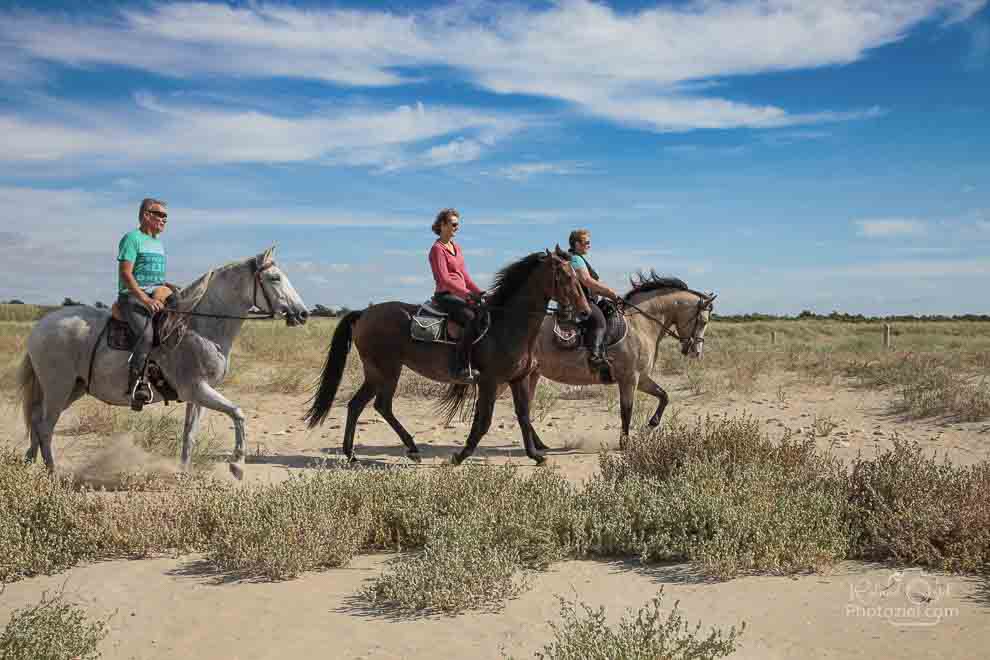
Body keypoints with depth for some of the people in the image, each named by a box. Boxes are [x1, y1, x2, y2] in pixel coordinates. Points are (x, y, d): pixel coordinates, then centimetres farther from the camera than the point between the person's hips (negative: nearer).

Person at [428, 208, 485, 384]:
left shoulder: (456, 248, 19)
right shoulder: (437, 249, -7)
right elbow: (444, 279, -17)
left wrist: (480, 292, 7)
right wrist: (468, 294, -24)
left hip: (462, 295, 9)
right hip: (446, 296, -9)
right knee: (473, 319, -31)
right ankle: (460, 367, -32)